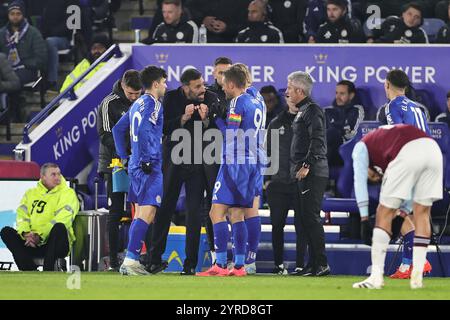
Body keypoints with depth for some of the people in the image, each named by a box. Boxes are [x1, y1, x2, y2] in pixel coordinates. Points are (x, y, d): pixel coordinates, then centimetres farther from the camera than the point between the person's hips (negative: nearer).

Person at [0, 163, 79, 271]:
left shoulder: (67, 193, 2)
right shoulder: (31, 193, 17)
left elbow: (60, 221, -12)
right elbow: (22, 216, 4)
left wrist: (40, 236, -23)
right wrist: (25, 233, -17)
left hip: (55, 243, -4)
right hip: (32, 243, 4)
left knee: (59, 227, -35)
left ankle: (47, 273, -35)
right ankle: (30, 269, -25)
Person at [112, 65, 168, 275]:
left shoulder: (138, 104, 19)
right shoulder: (152, 103, -9)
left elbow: (118, 129, 24)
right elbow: (144, 130, -24)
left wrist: (124, 155, 23)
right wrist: (148, 159, -20)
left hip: (135, 166, 10)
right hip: (149, 167, -10)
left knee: (140, 214, 14)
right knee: (147, 212, -14)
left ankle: (132, 261, 13)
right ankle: (130, 260, -22)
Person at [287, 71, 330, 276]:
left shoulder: (312, 111, -10)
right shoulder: (302, 111, 21)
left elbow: (317, 141, -20)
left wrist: (307, 165, -24)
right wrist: (297, 168, 19)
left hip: (312, 174, -10)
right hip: (303, 174, 10)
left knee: (311, 217, -11)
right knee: (304, 219, 10)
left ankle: (321, 264, -11)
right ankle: (313, 264, 13)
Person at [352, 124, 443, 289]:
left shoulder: (361, 146, 28)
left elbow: (360, 179, 15)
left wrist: (364, 217, 15)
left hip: (408, 153, -6)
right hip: (433, 148, 6)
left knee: (384, 214, 6)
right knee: (422, 214, 17)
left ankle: (376, 276, 3)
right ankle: (417, 276, 16)